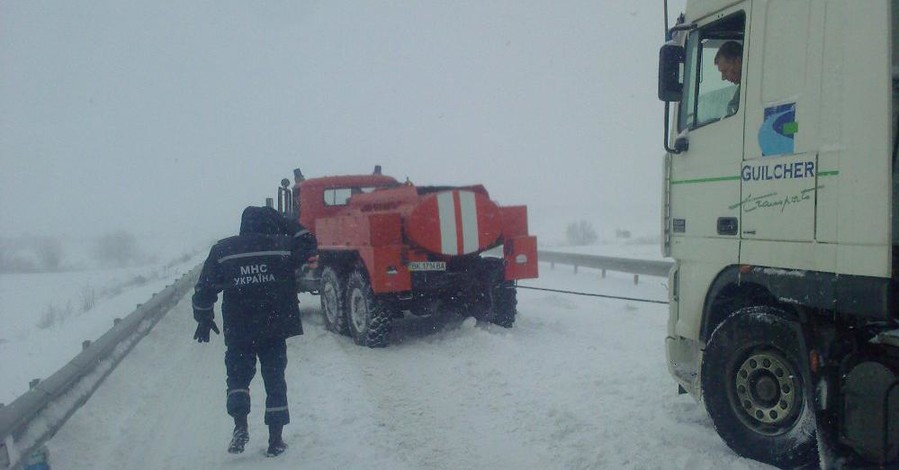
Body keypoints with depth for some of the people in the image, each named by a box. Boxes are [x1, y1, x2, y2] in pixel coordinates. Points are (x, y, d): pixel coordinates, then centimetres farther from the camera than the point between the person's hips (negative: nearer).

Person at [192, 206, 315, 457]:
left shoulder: (222, 251, 0)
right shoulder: (282, 246, -2)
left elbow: (204, 289, 2)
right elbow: (308, 241, 17)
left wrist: (203, 319, 14)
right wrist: (281, 222, 15)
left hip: (238, 332, 0)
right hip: (275, 330, 0)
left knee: (238, 377, 16)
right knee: (275, 380, 9)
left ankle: (240, 427, -3)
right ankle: (275, 440, 11)